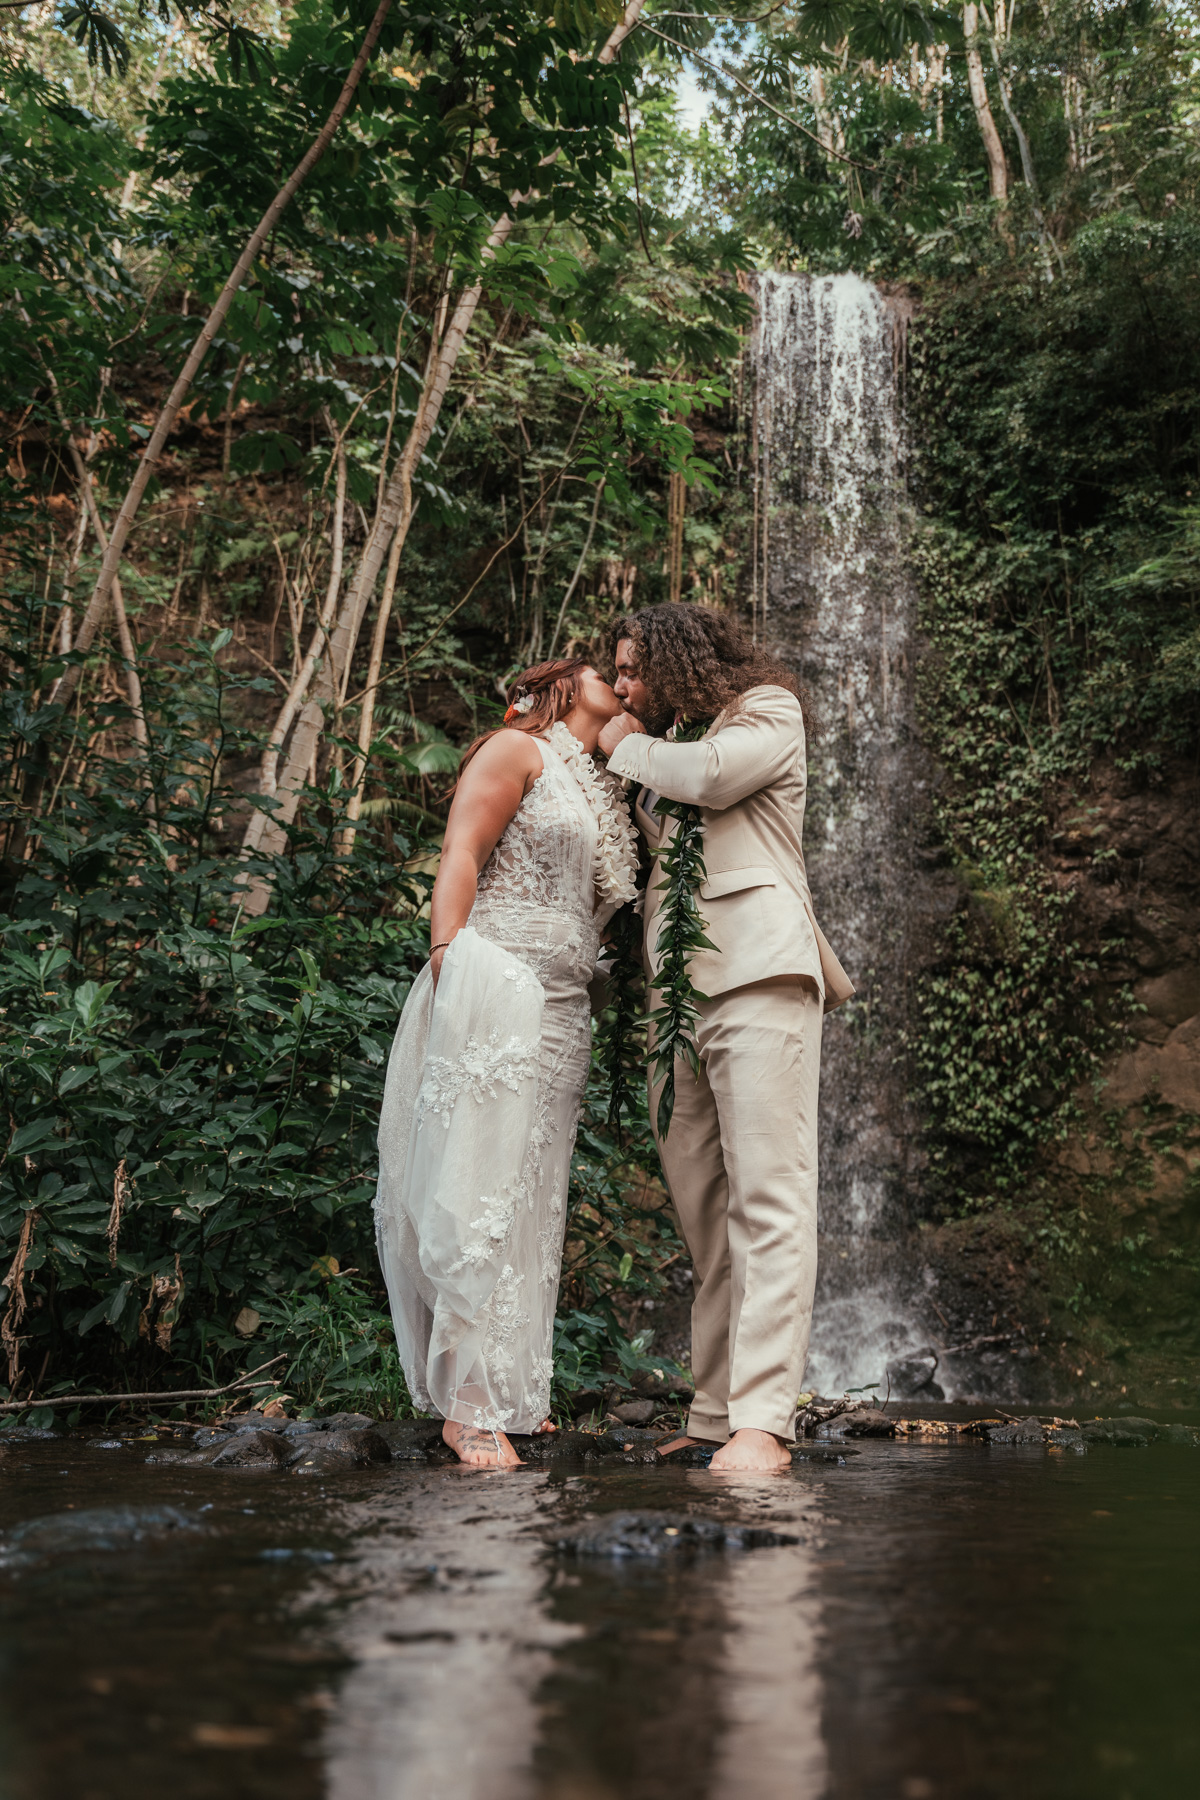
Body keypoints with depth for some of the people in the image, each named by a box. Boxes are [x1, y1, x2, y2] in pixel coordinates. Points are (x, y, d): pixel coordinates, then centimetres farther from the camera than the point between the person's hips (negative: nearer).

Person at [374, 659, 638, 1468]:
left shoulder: (603, 795, 24)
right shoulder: (519, 751, 4)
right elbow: (460, 857, -7)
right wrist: (448, 966, -15)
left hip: (561, 1014, 8)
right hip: (492, 989, -8)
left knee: (531, 1204, 7)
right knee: (476, 1192, -8)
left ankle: (504, 1397, 14)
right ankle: (470, 1401, -5)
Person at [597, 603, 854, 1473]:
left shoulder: (767, 709, 11)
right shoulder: (666, 756, 31)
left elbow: (714, 774, -9)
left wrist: (624, 747, 7)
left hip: (757, 973, -7)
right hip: (675, 987, 8)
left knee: (767, 1195, -14)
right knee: (702, 1207, 2)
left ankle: (763, 1420, -19)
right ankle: (716, 1412, 4)